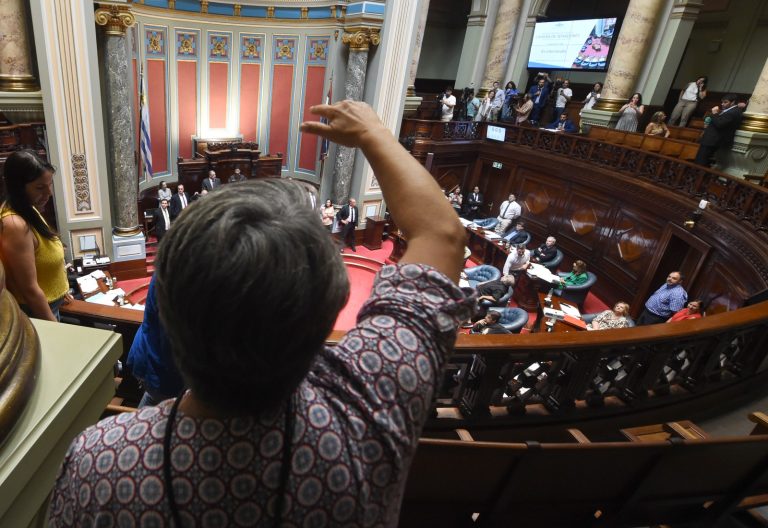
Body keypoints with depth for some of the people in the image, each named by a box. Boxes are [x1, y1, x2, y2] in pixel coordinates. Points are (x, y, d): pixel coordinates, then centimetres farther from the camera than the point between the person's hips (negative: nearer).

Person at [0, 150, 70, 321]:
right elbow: (30, 289, -25)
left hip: (48, 304, 9)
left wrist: (58, 290, 21)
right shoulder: (15, 225, -28)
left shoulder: (27, 210, 0)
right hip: (35, 313, -9)